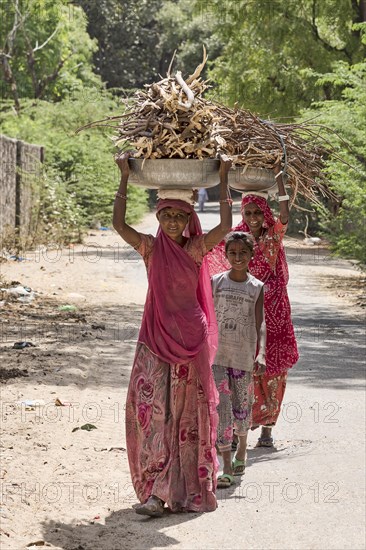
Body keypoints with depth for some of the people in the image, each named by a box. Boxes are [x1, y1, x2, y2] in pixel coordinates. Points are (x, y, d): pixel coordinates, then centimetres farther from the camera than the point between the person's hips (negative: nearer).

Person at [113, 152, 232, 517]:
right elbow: (118, 224, -11)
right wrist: (124, 178, -9)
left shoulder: (197, 248, 1)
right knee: (152, 408, -7)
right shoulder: (150, 247, 2)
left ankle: (187, 489, 13)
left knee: (187, 411, 5)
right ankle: (156, 492, -7)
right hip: (156, 335, 0)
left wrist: (222, 180, -9)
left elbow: (225, 225, -13)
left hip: (190, 336, 0)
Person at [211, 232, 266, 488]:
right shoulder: (216, 282, 0)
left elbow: (260, 325, -6)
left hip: (244, 356, 0)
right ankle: (227, 467, -7)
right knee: (221, 407, -7)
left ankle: (242, 450, 40)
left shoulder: (257, 288, 0)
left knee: (242, 406, 13)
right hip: (217, 354, 0)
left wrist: (261, 354, -19)